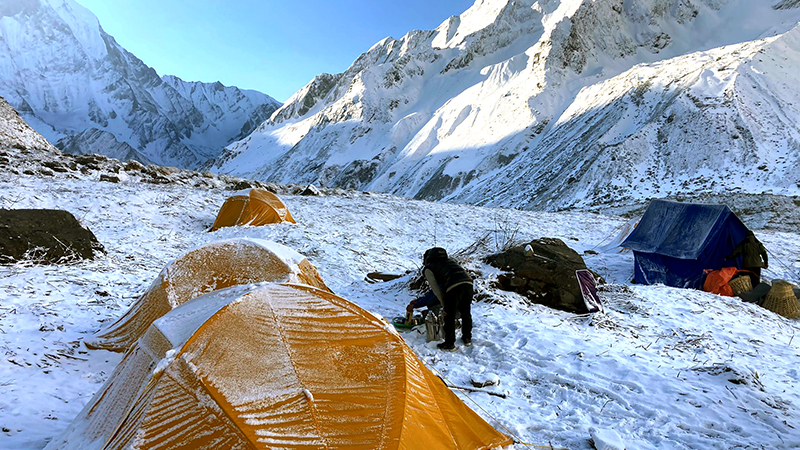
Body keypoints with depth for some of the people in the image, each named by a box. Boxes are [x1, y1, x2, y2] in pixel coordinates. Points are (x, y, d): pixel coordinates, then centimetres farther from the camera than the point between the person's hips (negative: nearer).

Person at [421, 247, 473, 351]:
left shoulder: (428, 268, 18)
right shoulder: (449, 260, 35)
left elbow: (435, 288, 7)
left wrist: (444, 304, 12)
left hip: (454, 286, -6)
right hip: (468, 283, 6)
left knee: (449, 316, 9)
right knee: (466, 313, 22)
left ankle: (449, 344, 18)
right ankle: (467, 338, 36)